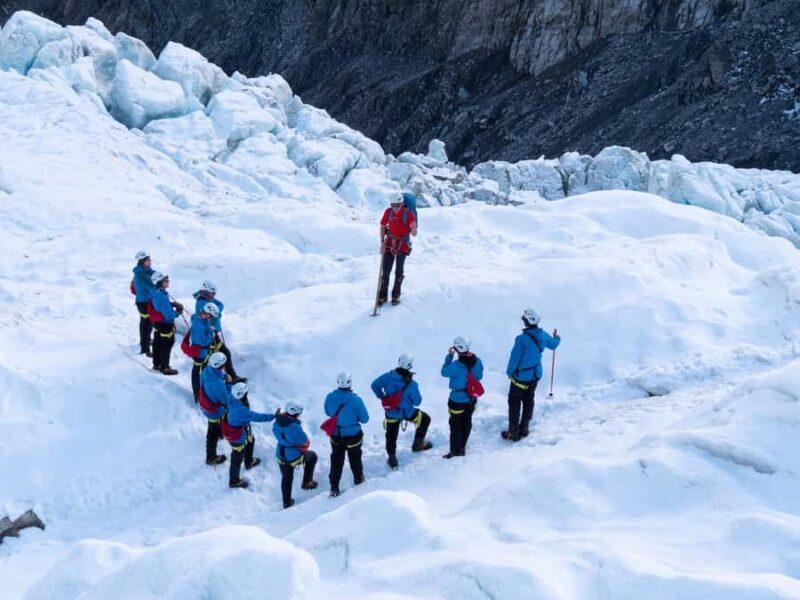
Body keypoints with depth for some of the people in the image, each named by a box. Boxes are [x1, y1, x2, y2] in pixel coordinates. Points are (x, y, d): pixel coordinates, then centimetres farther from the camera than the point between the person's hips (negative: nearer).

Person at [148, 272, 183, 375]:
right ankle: (165, 367, 16)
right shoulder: (162, 296, -33)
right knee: (167, 344, 6)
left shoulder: (154, 292, -4)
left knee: (158, 342, 22)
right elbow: (168, 315, -30)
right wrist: (177, 312, -10)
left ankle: (156, 364, 37)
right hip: (165, 324, -9)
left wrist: (173, 304, 0)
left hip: (157, 322, 9)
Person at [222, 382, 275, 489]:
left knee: (251, 440, 35)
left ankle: (249, 462, 62)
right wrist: (274, 416, -26)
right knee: (237, 458, 16)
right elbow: (257, 417, -34)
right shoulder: (241, 410, -44)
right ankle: (234, 481, 40)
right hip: (237, 437, -8)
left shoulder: (231, 398, -23)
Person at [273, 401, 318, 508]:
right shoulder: (294, 426, -31)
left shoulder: (277, 422, -10)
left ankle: (287, 502, 35)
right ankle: (307, 482, 30)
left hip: (281, 456, 6)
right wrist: (305, 446, 0)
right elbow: (305, 441, -21)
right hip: (294, 457, -5)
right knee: (312, 456, 25)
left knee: (286, 478, 24)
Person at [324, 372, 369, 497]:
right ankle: (358, 478, 46)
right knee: (355, 457, 24)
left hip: (335, 435, 2)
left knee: (336, 460, 18)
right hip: (353, 435, -2)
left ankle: (334, 488, 19)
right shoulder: (356, 400, -26)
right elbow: (364, 419, -15)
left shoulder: (330, 397, -17)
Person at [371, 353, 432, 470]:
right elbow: (417, 402, -13)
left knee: (391, 436, 20)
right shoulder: (411, 384, -23)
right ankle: (417, 444, 33)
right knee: (425, 419, 23)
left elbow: (375, 385, -5)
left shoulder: (388, 376, -16)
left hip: (391, 413, 3)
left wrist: (382, 397, 8)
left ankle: (392, 458, 23)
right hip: (407, 413, -3)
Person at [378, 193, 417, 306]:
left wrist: (413, 230, -43)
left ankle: (396, 295, 20)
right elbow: (382, 226, 4)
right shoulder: (388, 212, -11)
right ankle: (382, 296, 10)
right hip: (390, 243, 2)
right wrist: (382, 243, -2)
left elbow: (414, 233, -19)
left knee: (399, 271, 5)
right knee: (385, 270, 0)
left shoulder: (408, 213, -19)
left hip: (403, 245, -2)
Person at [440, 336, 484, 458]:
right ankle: (462, 447, 37)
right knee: (467, 422, 21)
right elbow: (479, 376, 2)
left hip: (458, 400, -6)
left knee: (456, 424, 11)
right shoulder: (477, 361, -13)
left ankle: (456, 450, 21)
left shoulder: (456, 366, -31)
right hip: (472, 398, 6)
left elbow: (444, 372, -12)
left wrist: (449, 356, -8)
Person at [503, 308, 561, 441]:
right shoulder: (543, 335, -8)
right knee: (528, 400, 21)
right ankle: (524, 428, 33)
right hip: (535, 375, 6)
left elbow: (515, 357, -19)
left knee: (514, 402, 7)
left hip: (521, 376, -6)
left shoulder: (522, 339, -28)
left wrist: (510, 372, -2)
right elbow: (553, 344, 14)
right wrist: (556, 338, 38)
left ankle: (513, 432, 10)